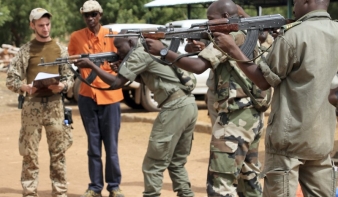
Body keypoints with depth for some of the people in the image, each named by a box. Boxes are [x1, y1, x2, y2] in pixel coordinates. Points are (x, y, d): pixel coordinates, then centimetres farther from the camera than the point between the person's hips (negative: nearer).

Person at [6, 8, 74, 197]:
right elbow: (11, 79, 2)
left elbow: (69, 77, 9)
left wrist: (62, 86, -13)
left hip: (55, 105, 1)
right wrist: (25, 87, -17)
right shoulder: (26, 50, 4)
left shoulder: (61, 49, 9)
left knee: (58, 151, 3)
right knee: (30, 152, 0)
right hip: (32, 105, -1)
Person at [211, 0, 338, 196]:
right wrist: (276, 43, 12)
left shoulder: (293, 35, -13)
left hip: (289, 136, -6)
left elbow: (264, 80, -6)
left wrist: (233, 50, -3)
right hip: (322, 136, 6)